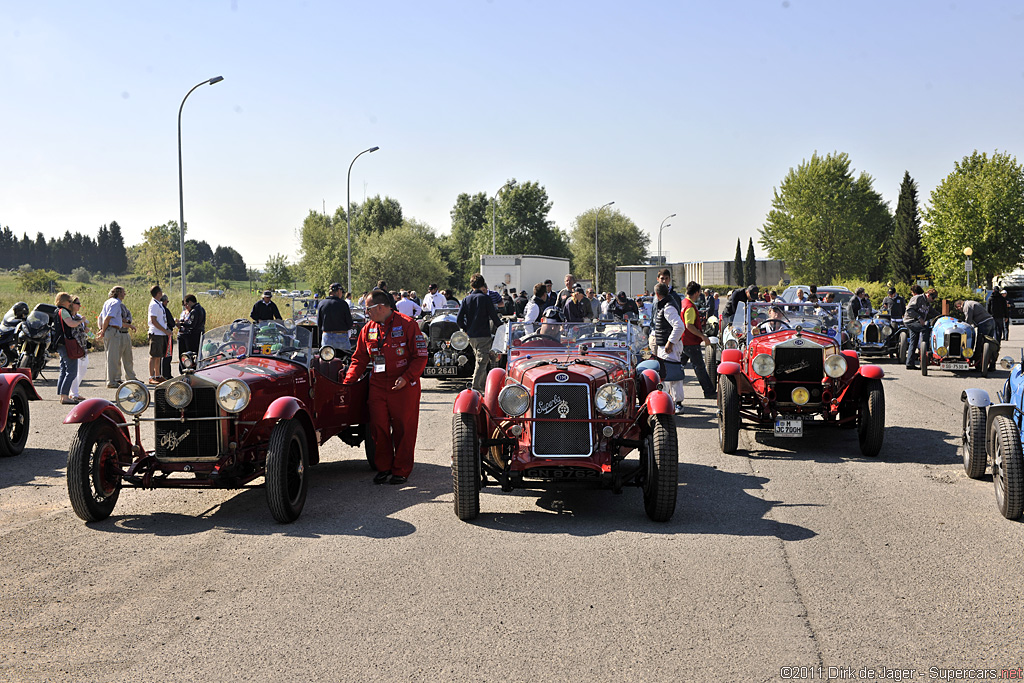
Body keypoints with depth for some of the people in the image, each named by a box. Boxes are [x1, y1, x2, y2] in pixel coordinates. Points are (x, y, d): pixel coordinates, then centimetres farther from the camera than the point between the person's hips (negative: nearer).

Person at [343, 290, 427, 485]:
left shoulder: (407, 325, -6)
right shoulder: (368, 329, 9)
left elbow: (420, 356, -6)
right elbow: (359, 358, 16)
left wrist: (406, 378, -16)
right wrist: (348, 382, 5)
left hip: (404, 385, -4)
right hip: (378, 385, 5)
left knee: (403, 428, 0)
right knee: (378, 427, 2)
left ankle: (401, 471, 10)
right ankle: (383, 467, 16)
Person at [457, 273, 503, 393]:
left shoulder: (466, 299, 5)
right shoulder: (485, 298, -8)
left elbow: (459, 320, 1)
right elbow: (493, 316, -8)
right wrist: (500, 325, 9)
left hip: (471, 337, 6)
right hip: (483, 335, -6)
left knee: (480, 360, 19)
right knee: (481, 362, -4)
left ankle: (484, 385, 25)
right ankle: (475, 387, -11)